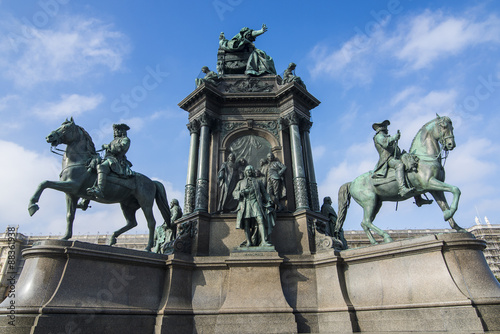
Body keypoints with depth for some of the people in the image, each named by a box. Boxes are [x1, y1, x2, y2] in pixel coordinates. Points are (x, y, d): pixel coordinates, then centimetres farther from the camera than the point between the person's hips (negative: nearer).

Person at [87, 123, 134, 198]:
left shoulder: (125, 139, 6)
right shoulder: (114, 140, 34)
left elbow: (120, 148, -12)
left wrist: (107, 146, -5)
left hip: (116, 162, -10)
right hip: (109, 160, 10)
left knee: (101, 167, -36)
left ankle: (99, 189, -54)